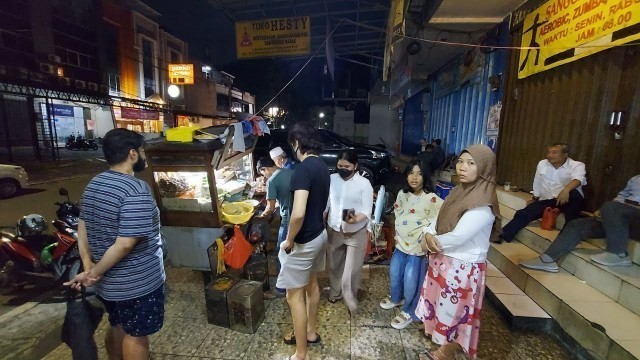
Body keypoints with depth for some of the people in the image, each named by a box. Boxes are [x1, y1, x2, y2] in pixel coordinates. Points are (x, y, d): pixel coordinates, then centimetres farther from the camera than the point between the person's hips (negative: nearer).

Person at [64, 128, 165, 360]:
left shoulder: (93, 184, 3)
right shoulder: (136, 190, -26)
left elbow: (82, 229, 8)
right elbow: (125, 244, -28)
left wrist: (88, 266, 4)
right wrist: (95, 273, -14)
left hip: (108, 281, 8)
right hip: (137, 282, -8)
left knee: (117, 327, 27)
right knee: (136, 335, 12)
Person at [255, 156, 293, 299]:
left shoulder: (272, 181, -16)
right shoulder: (290, 172, 7)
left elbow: (270, 208, -14)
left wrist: (262, 215, 6)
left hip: (289, 220, -8)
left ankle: (281, 289, 20)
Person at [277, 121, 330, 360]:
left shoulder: (303, 169, -24)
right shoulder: (322, 166, 5)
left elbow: (298, 213, -33)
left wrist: (289, 240, -17)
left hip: (304, 241, -9)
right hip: (320, 234, 9)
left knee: (294, 295, 6)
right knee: (312, 284, 24)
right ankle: (310, 332, 44)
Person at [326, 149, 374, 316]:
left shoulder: (364, 183, -12)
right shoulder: (332, 179, -3)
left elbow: (367, 210, -14)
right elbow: (325, 203, 5)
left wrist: (355, 219, -33)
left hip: (356, 233, -3)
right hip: (334, 230, 3)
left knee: (352, 269, 6)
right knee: (334, 264, 20)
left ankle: (350, 299, 31)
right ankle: (335, 291, 45)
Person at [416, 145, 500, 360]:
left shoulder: (483, 204, -24)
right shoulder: (460, 191, 2)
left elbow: (458, 237, -27)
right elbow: (440, 219, 6)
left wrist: (431, 243, -11)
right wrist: (429, 235, -13)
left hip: (463, 267, -8)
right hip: (443, 260, 8)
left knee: (455, 312, 13)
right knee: (443, 305, 26)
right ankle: (436, 332, 50)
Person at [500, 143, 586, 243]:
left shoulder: (577, 165, -6)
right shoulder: (542, 164, 8)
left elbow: (578, 179, -28)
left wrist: (566, 190, -49)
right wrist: (534, 198, 27)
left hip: (570, 201, -3)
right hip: (546, 201, 4)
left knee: (573, 193, -38)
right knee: (523, 214, -17)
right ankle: (502, 236, -20)